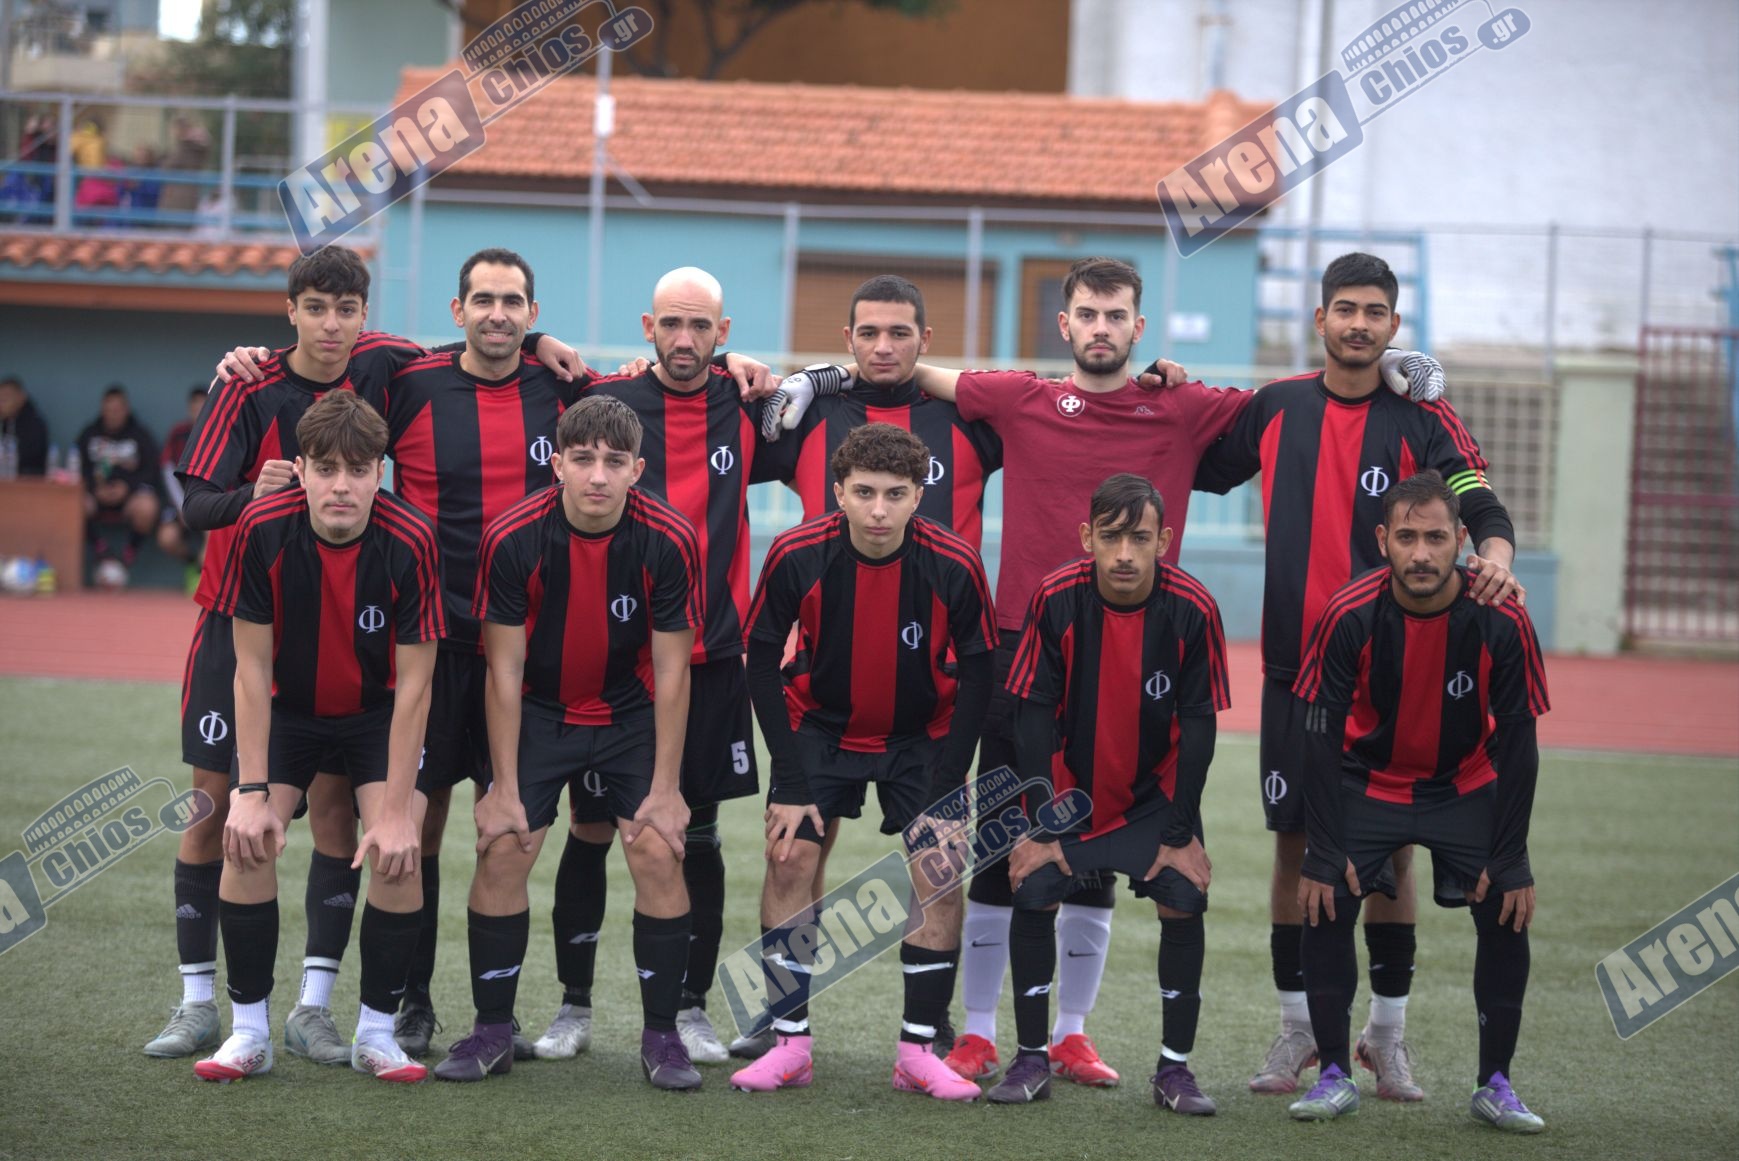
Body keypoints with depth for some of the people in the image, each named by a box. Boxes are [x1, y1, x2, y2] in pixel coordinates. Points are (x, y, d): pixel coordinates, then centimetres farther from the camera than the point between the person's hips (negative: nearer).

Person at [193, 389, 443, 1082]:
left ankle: (376, 1034, -2)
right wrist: (251, 792, -20)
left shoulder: (410, 542, -26)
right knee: (247, 839, -17)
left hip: (378, 713, -1)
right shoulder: (263, 530, -24)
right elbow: (252, 669, -16)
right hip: (287, 708, 1)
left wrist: (396, 810, -22)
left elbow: (413, 683, -20)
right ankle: (250, 1032, -2)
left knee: (399, 851, -19)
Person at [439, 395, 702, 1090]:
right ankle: (493, 1030, 4)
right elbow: (504, 670, -12)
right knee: (502, 847, -10)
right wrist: (504, 788, -12)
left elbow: (671, 673, -11)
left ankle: (661, 1034, 0)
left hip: (633, 713, 0)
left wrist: (665, 789, -12)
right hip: (538, 712, 0)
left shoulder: (669, 541, -19)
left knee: (658, 851, -12)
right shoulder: (513, 538, -20)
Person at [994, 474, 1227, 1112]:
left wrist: (1180, 833, -12)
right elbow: (1034, 716, -14)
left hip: (1156, 790, 0)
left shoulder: (1192, 609, -19)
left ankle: (1175, 1068, 1)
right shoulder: (1055, 600, -20)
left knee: (1184, 902, -14)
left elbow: (1197, 725, -12)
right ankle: (1031, 1060, 2)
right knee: (1032, 894, -14)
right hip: (1070, 783, 0)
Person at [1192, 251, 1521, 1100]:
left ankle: (1387, 1035, 11)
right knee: (1293, 840, 4)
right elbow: (1198, 471, 20)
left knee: (1391, 847, 0)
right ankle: (1297, 1028, 15)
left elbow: (1481, 508, -12)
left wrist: (1495, 558, -34)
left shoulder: (1422, 421, -1)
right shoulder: (1275, 408, 8)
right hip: (1294, 665, 2)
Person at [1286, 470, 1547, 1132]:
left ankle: (1495, 1085, 3)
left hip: (1467, 787, 0)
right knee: (1324, 904, -15)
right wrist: (1324, 854, -19)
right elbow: (1321, 738, -17)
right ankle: (1335, 1075, -1)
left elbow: (1517, 746, -15)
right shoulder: (1348, 617, -25)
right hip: (1368, 781, 0)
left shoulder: (1502, 623, -24)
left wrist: (1508, 861, -15)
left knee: (1508, 915, -11)